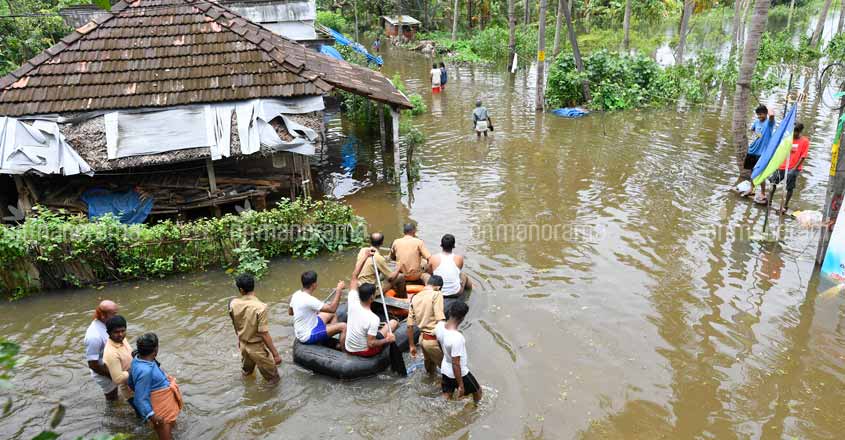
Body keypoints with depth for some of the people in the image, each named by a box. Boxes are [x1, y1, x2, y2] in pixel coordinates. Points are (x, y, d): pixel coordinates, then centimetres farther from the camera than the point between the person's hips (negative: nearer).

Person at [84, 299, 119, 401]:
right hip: (104, 375, -7)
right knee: (111, 399, 15)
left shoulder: (106, 324, -10)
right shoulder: (94, 336, -34)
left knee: (114, 396, 29)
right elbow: (93, 364, -27)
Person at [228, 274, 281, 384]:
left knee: (246, 370, 35)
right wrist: (275, 354, -19)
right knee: (272, 378, 16)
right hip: (257, 348, -6)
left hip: (243, 345, 6)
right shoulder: (260, 307, -31)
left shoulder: (233, 304, -13)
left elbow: (235, 325, 4)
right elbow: (264, 334, -28)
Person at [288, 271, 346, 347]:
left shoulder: (296, 294, -2)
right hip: (308, 336, -9)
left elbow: (290, 312, 15)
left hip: (300, 332, 9)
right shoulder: (309, 300, -29)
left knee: (332, 315, 20)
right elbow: (332, 309, -26)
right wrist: (339, 290, -19)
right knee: (343, 326, -12)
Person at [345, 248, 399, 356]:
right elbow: (371, 344, -27)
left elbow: (354, 277, -11)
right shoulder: (373, 319, -31)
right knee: (393, 322, 8)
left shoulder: (353, 303, -18)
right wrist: (387, 340, -13)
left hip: (348, 349, 5)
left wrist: (365, 256, -10)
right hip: (365, 352, -4)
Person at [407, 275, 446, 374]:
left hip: (422, 339, 7)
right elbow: (440, 320, -24)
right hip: (434, 340, -7)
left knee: (429, 369, 26)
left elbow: (410, 326, 9)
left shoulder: (415, 298, 7)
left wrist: (412, 345, 17)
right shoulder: (436, 295, -12)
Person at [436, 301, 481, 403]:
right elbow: (456, 364, -29)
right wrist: (461, 385, -18)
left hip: (445, 369, 6)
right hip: (459, 373, -6)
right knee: (477, 391, 22)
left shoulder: (439, 326, -15)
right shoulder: (457, 338, -37)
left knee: (446, 398, 23)